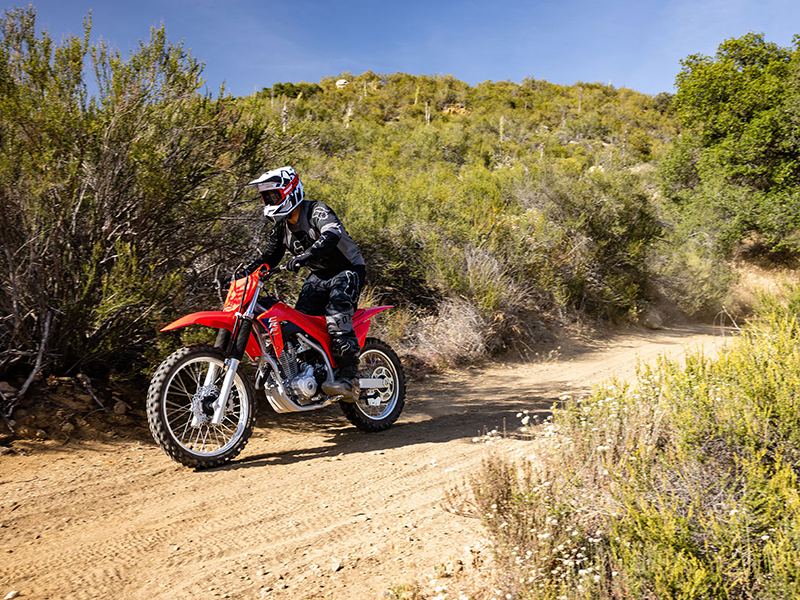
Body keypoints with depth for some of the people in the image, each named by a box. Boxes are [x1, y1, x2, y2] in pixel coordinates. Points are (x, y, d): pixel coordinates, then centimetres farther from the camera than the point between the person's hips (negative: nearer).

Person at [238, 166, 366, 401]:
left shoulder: (316, 211, -18)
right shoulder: (281, 227, 7)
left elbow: (332, 234, -39)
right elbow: (268, 257, 14)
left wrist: (305, 255, -54)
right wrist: (243, 274, -2)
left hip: (348, 270, -8)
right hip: (319, 276, 8)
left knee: (336, 313, -31)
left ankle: (349, 379, -34)